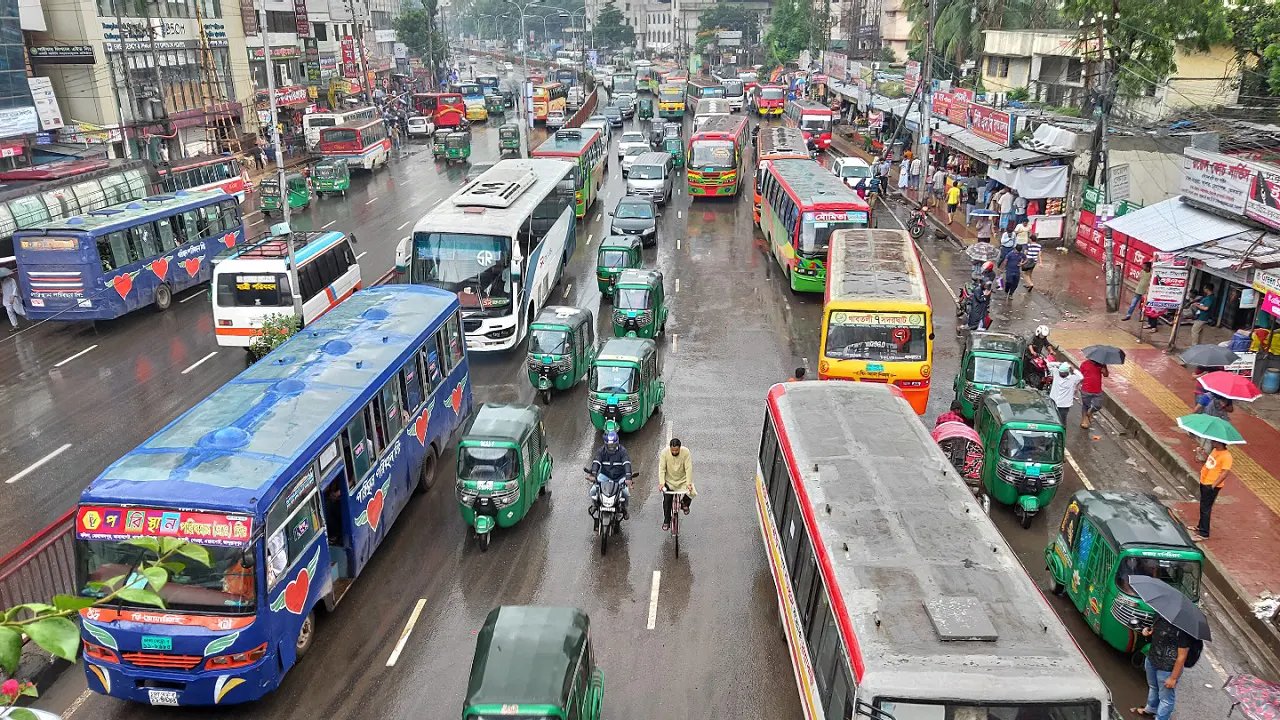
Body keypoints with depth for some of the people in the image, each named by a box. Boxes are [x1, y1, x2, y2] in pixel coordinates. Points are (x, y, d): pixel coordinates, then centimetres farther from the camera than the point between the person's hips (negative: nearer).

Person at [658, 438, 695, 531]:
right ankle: (666, 522, 12)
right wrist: (661, 483, -29)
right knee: (667, 501, -7)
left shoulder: (686, 452, -19)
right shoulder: (665, 453, -17)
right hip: (669, 481, 0)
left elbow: (688, 468, -22)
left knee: (692, 493, -20)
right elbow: (662, 468, -18)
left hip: (683, 481, 0)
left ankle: (685, 504, 14)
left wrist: (689, 483, -31)